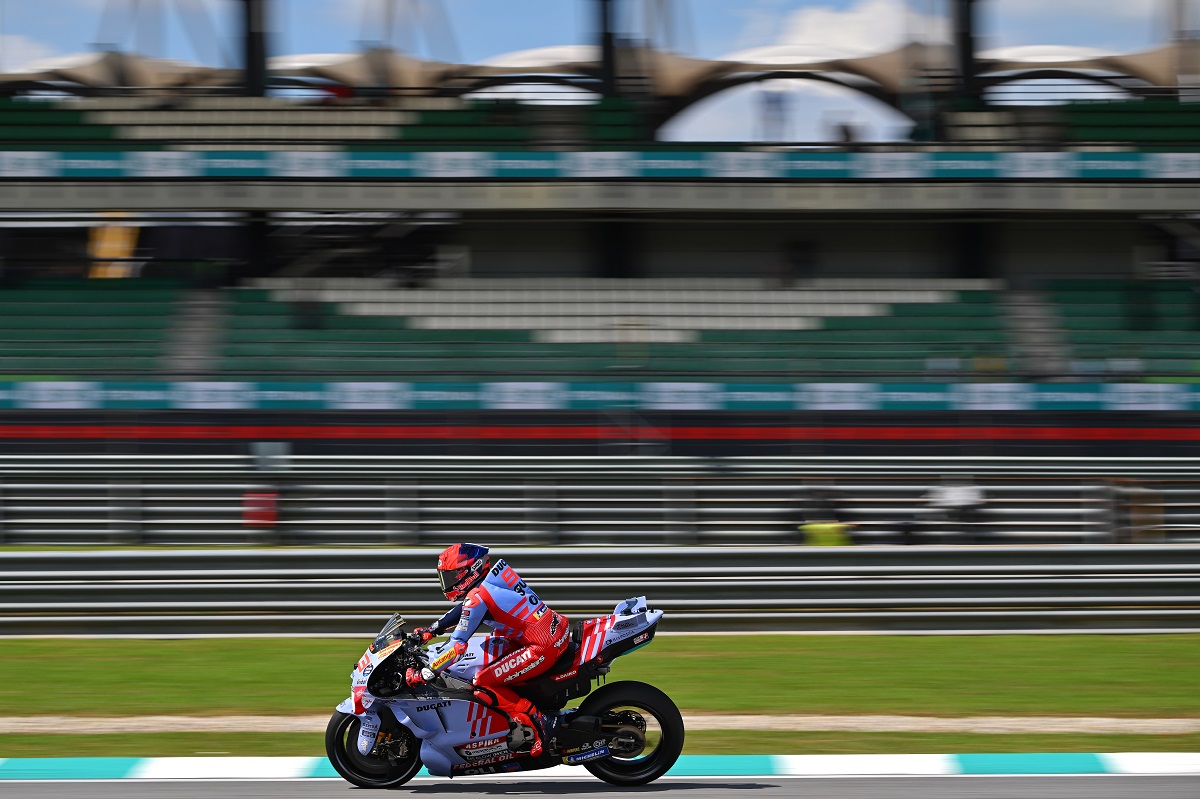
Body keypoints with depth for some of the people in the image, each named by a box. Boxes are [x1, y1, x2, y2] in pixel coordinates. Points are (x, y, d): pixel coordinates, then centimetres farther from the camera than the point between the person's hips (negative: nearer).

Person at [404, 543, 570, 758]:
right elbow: (463, 610, 30)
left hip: (542, 647, -10)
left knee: (483, 686, -8)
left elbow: (458, 646, -17)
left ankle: (533, 721, -7)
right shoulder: (488, 583, 12)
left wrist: (424, 673, -12)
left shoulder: (478, 598, -14)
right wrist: (430, 631, 31)